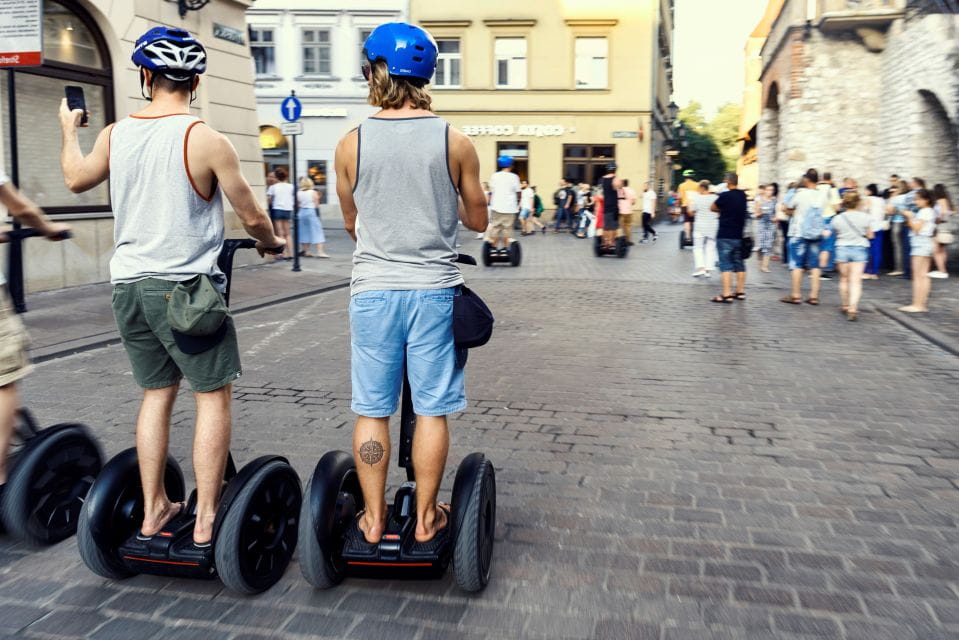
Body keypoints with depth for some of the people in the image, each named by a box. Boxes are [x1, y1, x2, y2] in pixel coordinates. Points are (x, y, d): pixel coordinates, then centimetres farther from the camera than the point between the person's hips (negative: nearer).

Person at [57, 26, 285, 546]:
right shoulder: (206, 140, -11)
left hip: (128, 283, 6)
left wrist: (68, 128, 43)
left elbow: (75, 178, 24)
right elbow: (251, 217, -6)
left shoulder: (113, 136, 4)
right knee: (213, 396, 5)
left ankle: (152, 510, 25)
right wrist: (271, 243, 16)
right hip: (185, 287, -5)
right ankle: (206, 520, 7)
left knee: (156, 393, 17)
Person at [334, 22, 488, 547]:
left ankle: (373, 520, 20)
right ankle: (426, 519, 19)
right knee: (432, 410, 9)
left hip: (373, 290, 1)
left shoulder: (351, 145, -1)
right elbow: (477, 220, 8)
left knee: (371, 411, 10)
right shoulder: (455, 143, -3)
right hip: (434, 289, 0)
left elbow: (351, 223, 12)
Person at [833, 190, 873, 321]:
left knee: (844, 278, 16)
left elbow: (836, 233, 4)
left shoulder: (838, 218, -7)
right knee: (856, 280, -4)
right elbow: (870, 236, 1)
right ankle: (853, 307, -18)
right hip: (860, 249, -1)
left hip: (842, 248, 1)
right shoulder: (865, 217, -8)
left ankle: (845, 305, 28)